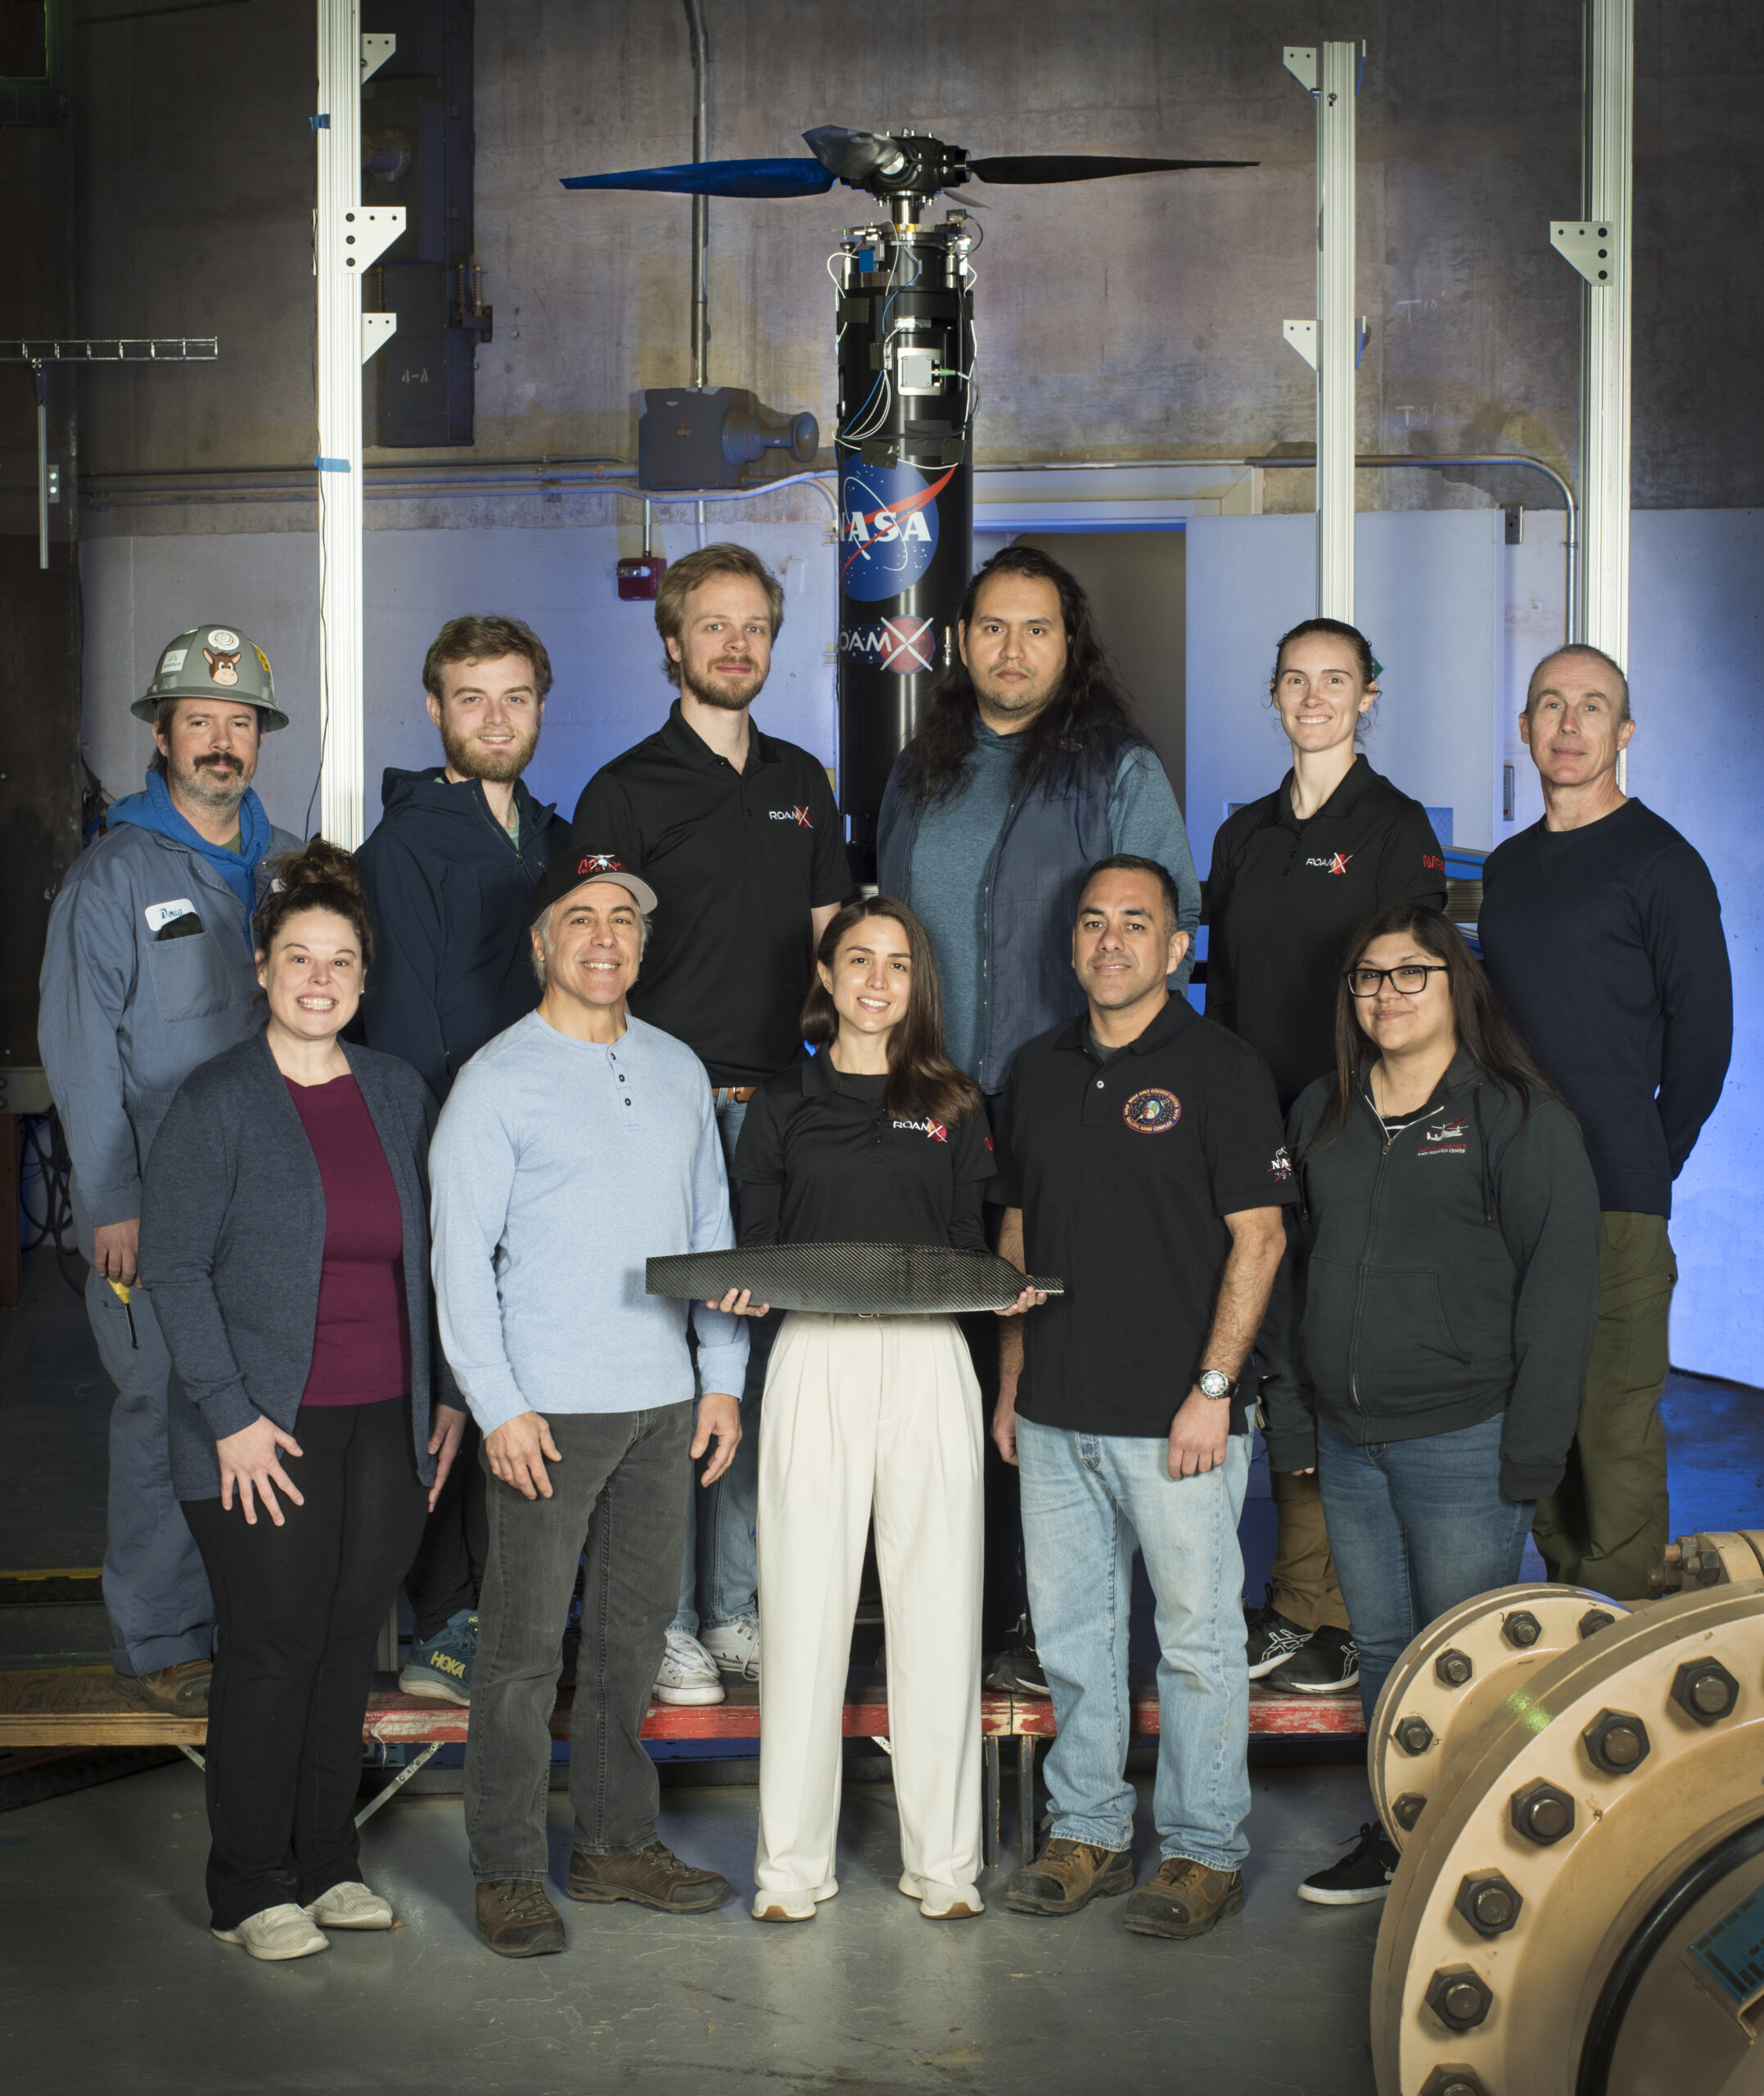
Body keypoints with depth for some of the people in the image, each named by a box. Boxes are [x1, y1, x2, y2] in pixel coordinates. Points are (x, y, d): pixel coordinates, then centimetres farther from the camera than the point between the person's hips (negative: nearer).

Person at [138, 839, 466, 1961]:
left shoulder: (399, 1091, 10)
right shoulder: (216, 1101, -5)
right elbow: (174, 1269, -7)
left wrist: (448, 1394, 9)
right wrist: (229, 1416, -13)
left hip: (387, 1425, 5)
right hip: (268, 1430, -4)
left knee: (352, 1639, 10)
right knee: (273, 1648, -1)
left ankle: (329, 1863, 23)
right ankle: (252, 1889, 13)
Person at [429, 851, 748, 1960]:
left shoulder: (679, 1069, 11)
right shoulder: (497, 1080, -5)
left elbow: (712, 1228, 16)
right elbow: (461, 1258, -8)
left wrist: (724, 1377, 10)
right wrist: (499, 1407, -14)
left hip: (664, 1403, 5)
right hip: (548, 1409, -5)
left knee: (636, 1630, 13)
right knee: (526, 1645, -1)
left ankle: (620, 1841, 25)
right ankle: (511, 1869, 10)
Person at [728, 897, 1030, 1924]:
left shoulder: (954, 1105, 13)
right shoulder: (783, 1104, 11)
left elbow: (972, 1246, 13)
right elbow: (756, 1248, 10)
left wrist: (1007, 1290, -7)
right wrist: (743, 1292, -11)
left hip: (929, 1361, 1)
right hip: (815, 1361, 0)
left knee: (938, 1608, 0)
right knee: (805, 1608, -1)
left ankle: (944, 1860, 10)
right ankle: (794, 1861, 9)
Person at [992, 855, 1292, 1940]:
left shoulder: (1221, 1067, -6)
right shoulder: (1040, 1070, 12)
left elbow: (1258, 1237, -9)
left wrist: (1214, 1387, -15)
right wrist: (1010, 1384, 13)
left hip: (1175, 1417, -5)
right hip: (1056, 1414, 6)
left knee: (1198, 1636, 3)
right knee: (1070, 1634, 12)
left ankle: (1206, 1850, 15)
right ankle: (1090, 1831, 25)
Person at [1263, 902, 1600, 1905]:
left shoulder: (1519, 1117, -6)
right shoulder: (1322, 1114, 12)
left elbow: (1560, 1288, -8)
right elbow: (1297, 1268, 17)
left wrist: (1532, 1447, -12)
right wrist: (1290, 1412, 11)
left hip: (1462, 1443, -5)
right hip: (1349, 1443, 6)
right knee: (1383, 1647, 14)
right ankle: (1395, 1837, 27)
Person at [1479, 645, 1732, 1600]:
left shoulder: (1661, 864, -3)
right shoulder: (1508, 867, 17)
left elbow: (1702, 1031, -3)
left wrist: (1648, 1165, -1)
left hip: (1614, 1197, -6)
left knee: (1615, 1421, -5)